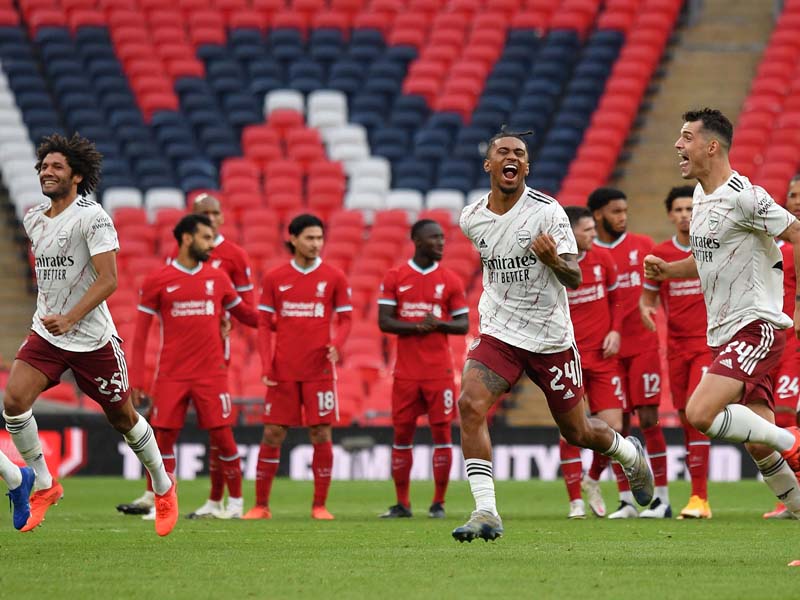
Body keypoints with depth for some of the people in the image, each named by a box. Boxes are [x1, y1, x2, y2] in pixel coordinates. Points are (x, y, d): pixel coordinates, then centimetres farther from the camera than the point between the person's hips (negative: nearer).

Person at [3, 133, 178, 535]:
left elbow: (108, 280, -21)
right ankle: (44, 486, -1)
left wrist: (70, 318, -32)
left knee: (122, 418, 8)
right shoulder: (33, 219, 7)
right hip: (46, 334, 5)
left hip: (93, 338, -5)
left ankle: (163, 487, 32)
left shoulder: (92, 217, -15)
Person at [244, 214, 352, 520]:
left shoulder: (334, 277, 2)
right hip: (283, 371, 1)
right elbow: (264, 325, 6)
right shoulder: (274, 278, 4)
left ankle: (320, 505, 6)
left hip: (320, 369, -1)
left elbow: (345, 319, 5)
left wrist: (336, 344, -15)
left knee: (321, 435, -2)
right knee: (272, 435, 1)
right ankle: (261, 505, 7)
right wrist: (266, 366, -3)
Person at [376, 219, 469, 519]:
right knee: (402, 434, 3)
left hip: (439, 370, 0)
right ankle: (402, 503, 10)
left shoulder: (450, 280, 4)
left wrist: (438, 324, -16)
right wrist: (416, 327, -17)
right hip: (406, 369, 0)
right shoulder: (394, 278, 2)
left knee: (442, 432, -3)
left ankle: (439, 503, 4)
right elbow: (384, 322, -3)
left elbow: (463, 325, 3)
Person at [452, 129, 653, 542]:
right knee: (470, 404, -24)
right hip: (498, 333, 2)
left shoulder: (547, 211, -13)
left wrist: (553, 260, -34)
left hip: (551, 337, -2)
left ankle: (629, 454, 45)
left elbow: (575, 279, -15)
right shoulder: (471, 219, 0)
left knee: (577, 432, 10)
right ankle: (486, 512, -23)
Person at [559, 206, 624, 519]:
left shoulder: (602, 258, 4)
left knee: (612, 428, -4)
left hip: (603, 355, 3)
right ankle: (576, 500, 5)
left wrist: (615, 331, 3)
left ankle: (593, 480, 23)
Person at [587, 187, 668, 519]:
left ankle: (662, 498, 0)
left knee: (648, 418, -4)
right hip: (609, 350, 0)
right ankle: (626, 501, 7)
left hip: (643, 345, 0)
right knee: (618, 424, 1)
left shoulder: (642, 245, 5)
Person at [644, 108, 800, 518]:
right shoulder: (701, 196, 14)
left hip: (756, 327, -9)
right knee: (760, 448, 5)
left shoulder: (744, 196, -14)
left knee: (700, 414, -22)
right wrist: (667, 270, 10)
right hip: (724, 333, 9)